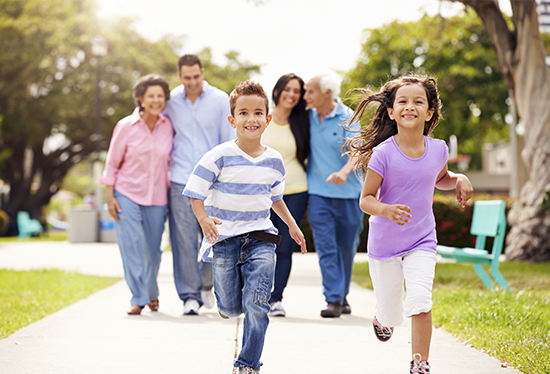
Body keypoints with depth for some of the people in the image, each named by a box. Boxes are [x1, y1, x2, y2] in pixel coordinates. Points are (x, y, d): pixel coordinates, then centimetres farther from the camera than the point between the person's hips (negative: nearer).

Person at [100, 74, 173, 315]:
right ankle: (138, 299, -6)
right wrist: (109, 196, -5)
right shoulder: (126, 127, -5)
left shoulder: (168, 126, 1)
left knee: (153, 250, 8)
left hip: (157, 197, 2)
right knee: (131, 247, -11)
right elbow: (112, 163, 0)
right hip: (127, 194, -2)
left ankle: (152, 293, 32)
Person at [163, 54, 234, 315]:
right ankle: (189, 296, 7)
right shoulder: (170, 101, 4)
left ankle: (206, 284, 28)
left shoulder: (221, 100, 1)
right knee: (184, 241, -3)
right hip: (181, 182, 0)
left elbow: (229, 143, 4)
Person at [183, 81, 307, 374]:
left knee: (256, 305, -9)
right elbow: (196, 195, -9)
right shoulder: (220, 156, -10)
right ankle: (228, 300, 43)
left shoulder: (274, 160, 4)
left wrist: (292, 225, 21)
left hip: (260, 238, 2)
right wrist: (204, 220, -26)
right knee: (231, 309, 5)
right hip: (224, 239, -2)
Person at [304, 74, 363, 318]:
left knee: (346, 247, 9)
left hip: (347, 192, -2)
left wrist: (344, 171, -36)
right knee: (326, 247, -9)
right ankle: (333, 300, -10)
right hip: (319, 191, 2)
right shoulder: (308, 117, 4)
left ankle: (342, 295, 26)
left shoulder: (346, 117, -7)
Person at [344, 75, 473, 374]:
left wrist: (460, 180, -4)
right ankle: (382, 316, 48)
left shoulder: (438, 149, -5)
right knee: (391, 314, 10)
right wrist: (387, 210, -35)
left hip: (421, 242, 2)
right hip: (384, 243, -2)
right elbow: (366, 200, -15)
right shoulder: (383, 153, -18)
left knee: (420, 303, -19)